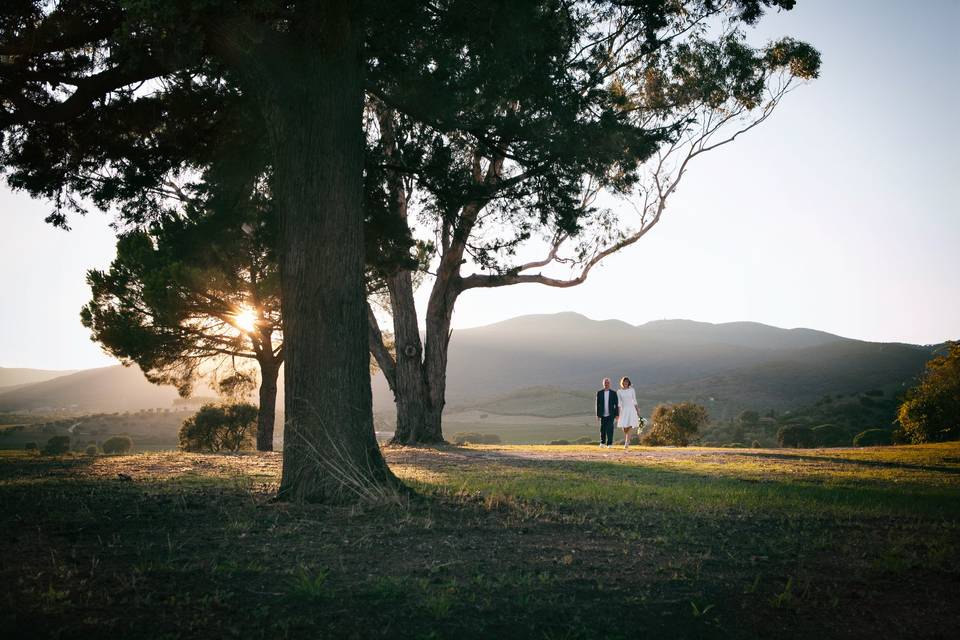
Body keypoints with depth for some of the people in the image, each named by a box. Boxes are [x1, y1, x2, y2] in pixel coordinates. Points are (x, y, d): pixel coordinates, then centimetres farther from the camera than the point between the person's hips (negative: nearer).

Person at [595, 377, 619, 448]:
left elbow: (616, 404, 3)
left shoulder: (613, 393, 2)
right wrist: (598, 415, 1)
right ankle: (602, 443, 24)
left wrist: (616, 415, -2)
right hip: (602, 415, 1)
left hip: (610, 415, -1)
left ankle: (609, 444, -2)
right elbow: (597, 404, 4)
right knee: (602, 429, 7)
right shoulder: (599, 393, 3)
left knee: (610, 429, -9)